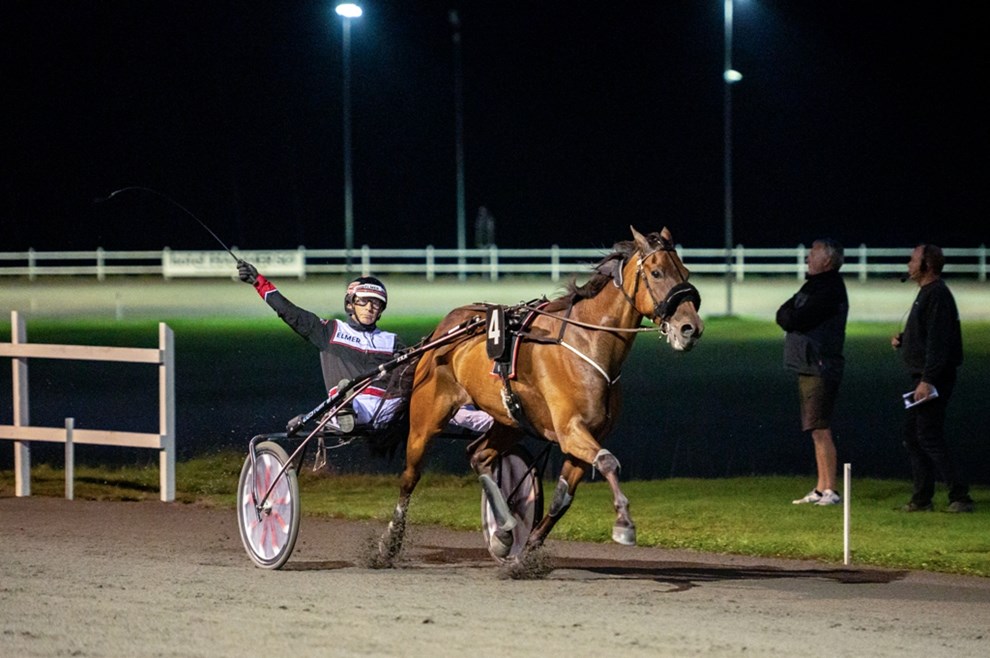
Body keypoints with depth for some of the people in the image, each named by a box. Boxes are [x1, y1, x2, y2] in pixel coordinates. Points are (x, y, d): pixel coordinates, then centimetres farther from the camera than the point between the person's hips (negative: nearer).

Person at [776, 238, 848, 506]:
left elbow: (795, 320, -21)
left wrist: (790, 318, -1)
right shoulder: (812, 286, 17)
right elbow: (782, 314, 14)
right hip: (808, 367, 10)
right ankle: (821, 488, 17)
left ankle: (831, 491, -13)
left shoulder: (830, 291, -15)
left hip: (821, 369, -10)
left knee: (820, 429, -12)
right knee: (817, 430, 12)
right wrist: (792, 318, -5)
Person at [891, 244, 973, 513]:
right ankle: (922, 498, 16)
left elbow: (938, 341, -22)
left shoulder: (937, 295, -15)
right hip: (923, 379, 11)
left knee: (929, 437, -12)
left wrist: (927, 380, -26)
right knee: (912, 436, 12)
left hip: (933, 380, -11)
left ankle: (959, 496, -11)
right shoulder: (926, 294, 18)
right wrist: (902, 340, 9)